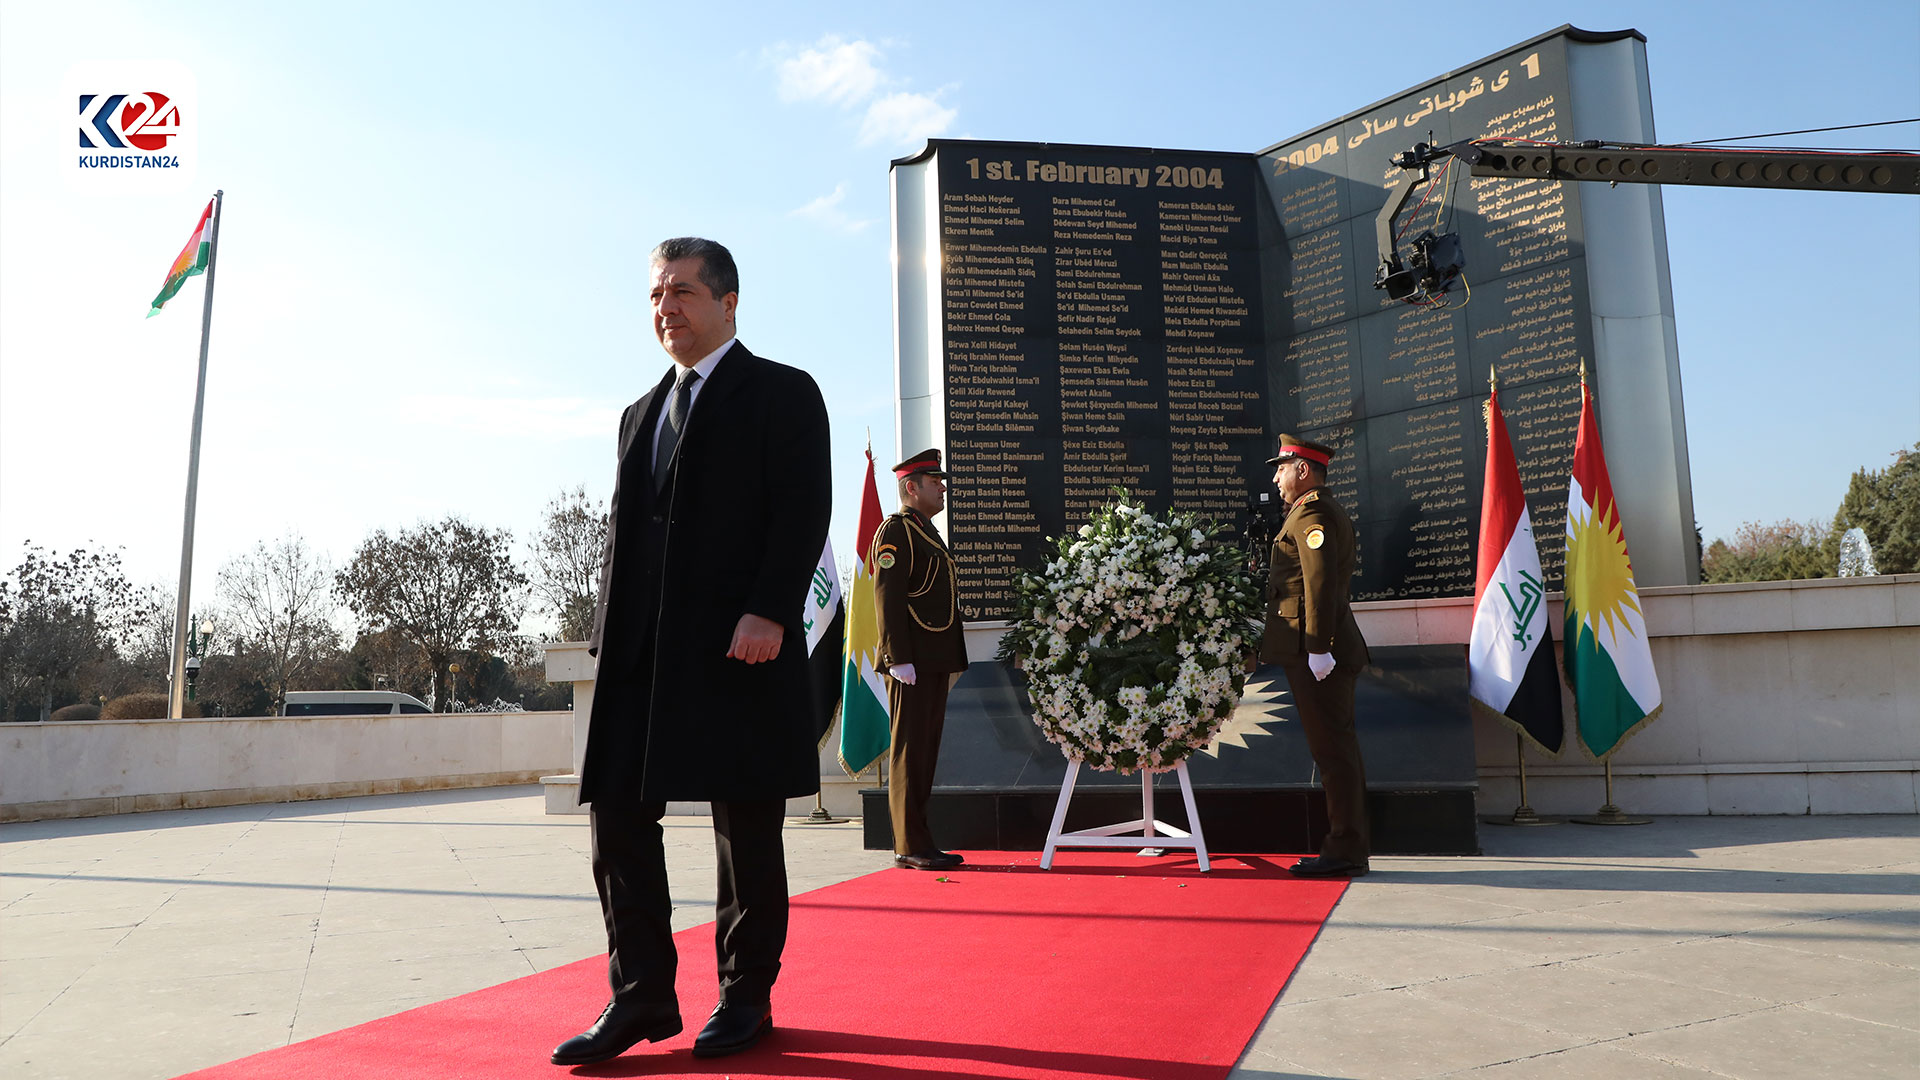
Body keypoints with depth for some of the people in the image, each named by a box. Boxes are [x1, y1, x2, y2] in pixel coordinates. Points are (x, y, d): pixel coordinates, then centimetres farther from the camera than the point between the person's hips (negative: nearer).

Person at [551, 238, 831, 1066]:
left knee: (746, 832, 4)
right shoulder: (640, 413, 23)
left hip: (737, 651, -6)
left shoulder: (782, 393, 2)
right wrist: (610, 630, 11)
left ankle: (745, 999, 19)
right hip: (640, 656, 7)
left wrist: (767, 614, -20)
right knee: (617, 818, 5)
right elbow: (623, 528, 21)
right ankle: (641, 998, 17)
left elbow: (803, 510, -10)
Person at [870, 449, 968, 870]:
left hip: (934, 661, 9)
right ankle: (912, 847, 0)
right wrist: (899, 658, -20)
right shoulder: (895, 531, -7)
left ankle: (917, 843, 17)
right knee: (910, 752, -5)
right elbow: (887, 598, -15)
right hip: (912, 662, -9)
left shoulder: (928, 532, 22)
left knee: (925, 751, 11)